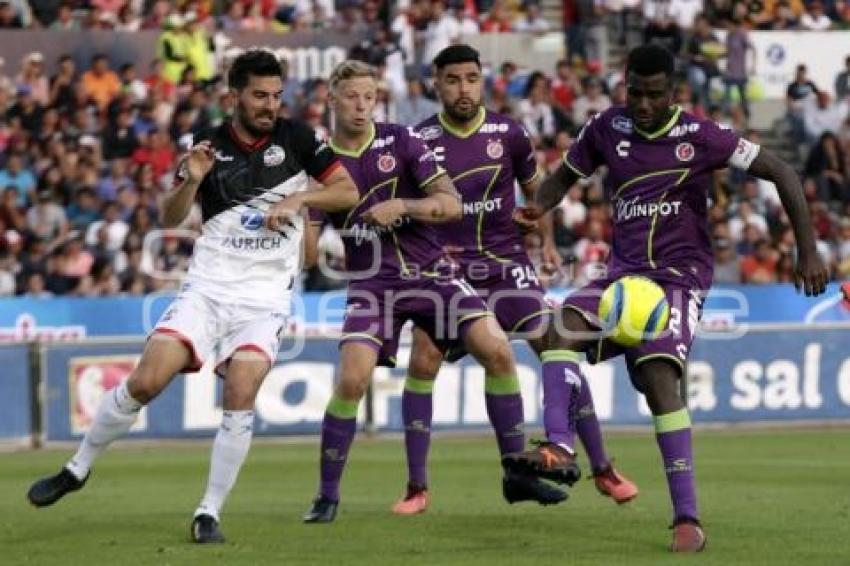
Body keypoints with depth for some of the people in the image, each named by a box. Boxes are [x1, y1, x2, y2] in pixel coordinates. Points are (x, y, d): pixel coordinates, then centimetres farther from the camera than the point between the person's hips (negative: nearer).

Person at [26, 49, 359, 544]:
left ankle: (210, 514, -9)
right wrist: (191, 182, -17)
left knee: (241, 396, -21)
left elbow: (348, 192, 1)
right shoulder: (210, 146, 2)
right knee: (145, 382, -13)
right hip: (208, 286, 1)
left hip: (265, 296, -1)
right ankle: (78, 469, 8)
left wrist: (296, 199, -13)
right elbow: (169, 220, 2)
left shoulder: (296, 137, 1)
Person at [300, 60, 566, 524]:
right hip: (372, 283, -1)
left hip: (430, 272, 1)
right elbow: (309, 253, 1)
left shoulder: (401, 141, -1)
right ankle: (327, 495, -3)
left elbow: (451, 205, -6)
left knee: (497, 350, -13)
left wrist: (402, 206, -20)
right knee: (352, 379, -20)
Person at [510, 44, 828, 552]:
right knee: (564, 324, -24)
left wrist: (808, 250, -7)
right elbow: (567, 174, 20)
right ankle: (558, 448, -34)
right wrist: (538, 208, -3)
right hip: (624, 273, 4)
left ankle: (688, 518, -24)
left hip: (680, 276, -4)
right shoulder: (608, 129, 4)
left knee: (659, 374, -24)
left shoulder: (699, 137, -7)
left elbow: (781, 172, -3)